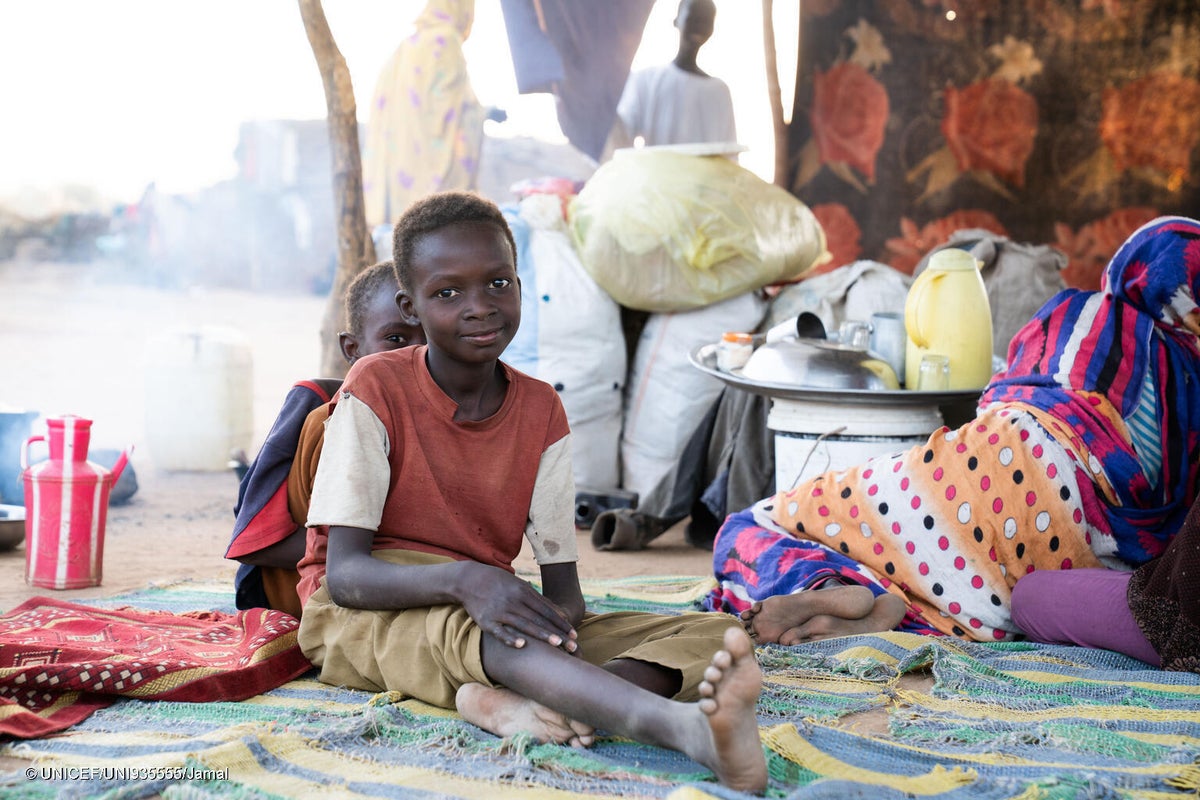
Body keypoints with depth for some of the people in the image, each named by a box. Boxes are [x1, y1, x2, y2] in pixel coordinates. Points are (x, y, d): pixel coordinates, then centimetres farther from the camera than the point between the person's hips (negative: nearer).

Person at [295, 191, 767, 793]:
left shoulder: (540, 410, 2)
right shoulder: (377, 389, -9)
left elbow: (562, 582, -1)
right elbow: (344, 572, -17)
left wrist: (561, 618, -27)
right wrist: (462, 581, -36)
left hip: (486, 617, 5)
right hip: (366, 616, -4)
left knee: (710, 633, -15)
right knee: (461, 627, -41)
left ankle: (521, 703, -46)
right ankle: (686, 727, -64)